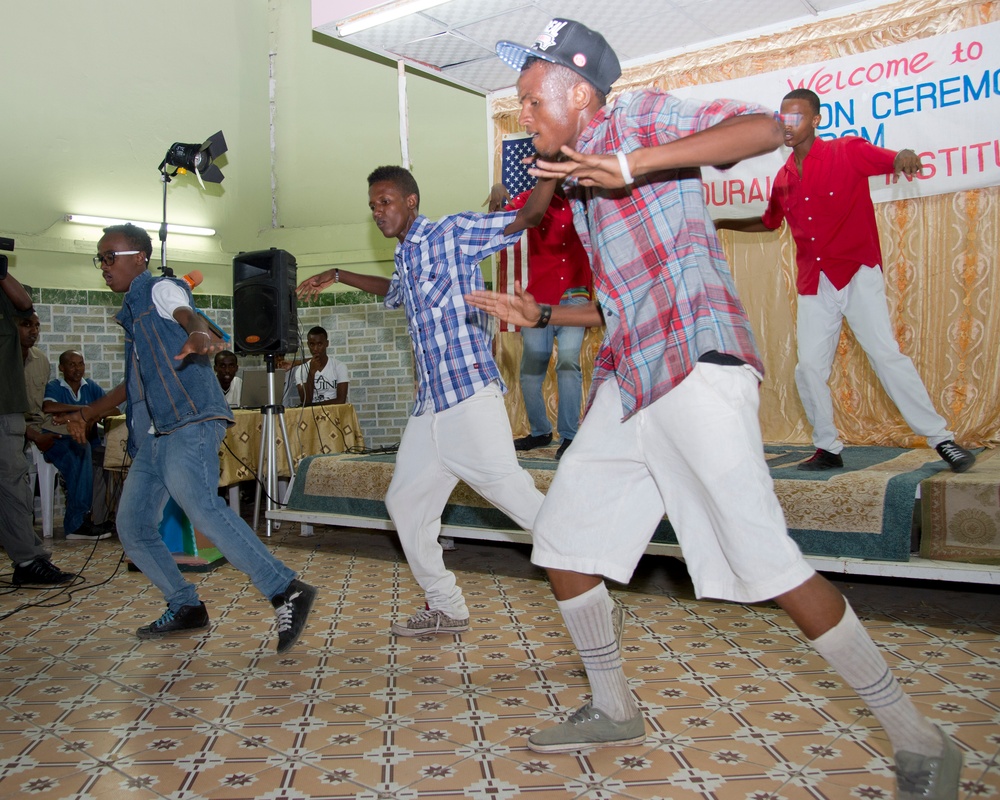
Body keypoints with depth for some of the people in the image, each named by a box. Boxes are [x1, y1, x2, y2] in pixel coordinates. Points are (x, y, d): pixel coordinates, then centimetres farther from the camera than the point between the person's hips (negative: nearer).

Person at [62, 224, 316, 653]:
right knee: (133, 527, 8)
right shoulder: (132, 311, 30)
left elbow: (190, 316, -21)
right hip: (151, 436, 10)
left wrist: (199, 335, -44)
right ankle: (186, 608, 20)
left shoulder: (160, 289, 4)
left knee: (199, 504, -30)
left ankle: (287, 592, -34)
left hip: (188, 423, -10)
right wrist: (86, 413, 31)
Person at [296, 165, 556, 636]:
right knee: (405, 500, 9)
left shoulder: (454, 234, 1)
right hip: (429, 404, 9)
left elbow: (526, 216, -8)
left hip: (469, 390, -9)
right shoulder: (404, 260, 24)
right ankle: (445, 609, 17)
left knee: (503, 482, -22)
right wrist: (338, 277, 49)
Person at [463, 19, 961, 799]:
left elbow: (764, 128, -19)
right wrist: (540, 314, 27)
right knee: (561, 542, 10)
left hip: (695, 364, -9)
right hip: (627, 383, 9)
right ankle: (613, 711, 26)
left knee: (763, 561, -13)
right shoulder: (582, 188, 23)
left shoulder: (642, 117, 0)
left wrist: (630, 164, -26)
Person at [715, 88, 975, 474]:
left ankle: (941, 438, -2)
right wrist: (723, 223, 22)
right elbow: (769, 222, 28)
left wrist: (906, 156, -36)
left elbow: (893, 160, -14)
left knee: (886, 354, -12)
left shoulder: (847, 151, -2)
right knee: (809, 367, 0)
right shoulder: (784, 178, 12)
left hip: (857, 274, -5)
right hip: (814, 284, 5)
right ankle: (828, 448, 14)